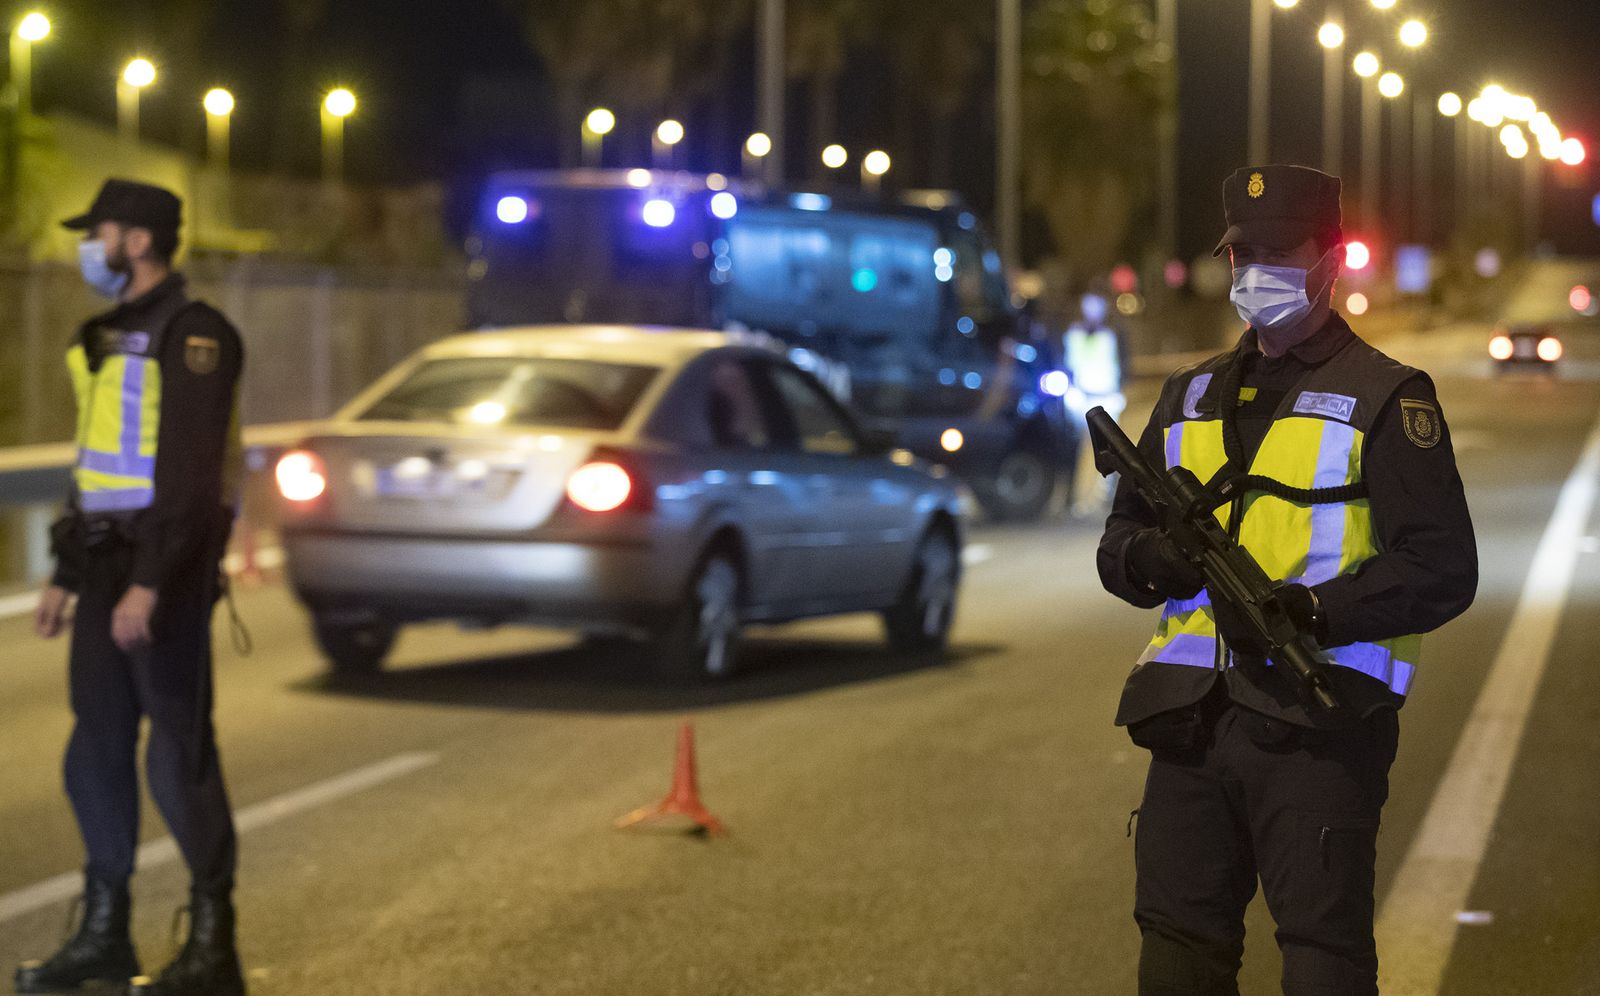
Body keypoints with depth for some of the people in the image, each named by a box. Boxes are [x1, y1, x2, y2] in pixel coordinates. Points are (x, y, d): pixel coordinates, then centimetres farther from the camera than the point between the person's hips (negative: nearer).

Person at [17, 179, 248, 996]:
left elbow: (190, 469, -19)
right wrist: (66, 575, 20)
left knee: (179, 753, -6)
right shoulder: (111, 338, 17)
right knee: (97, 750, 10)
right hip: (107, 563, 9)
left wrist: (150, 584, -25)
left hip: (168, 569, -9)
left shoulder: (191, 335, -12)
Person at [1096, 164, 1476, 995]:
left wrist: (1312, 612, -20)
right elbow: (1119, 538, 22)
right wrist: (1149, 559, -3)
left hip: (1319, 731, -5)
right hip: (1193, 727, 6)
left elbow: (1441, 570, -8)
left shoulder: (1384, 399, 0)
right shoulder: (1191, 396, 18)